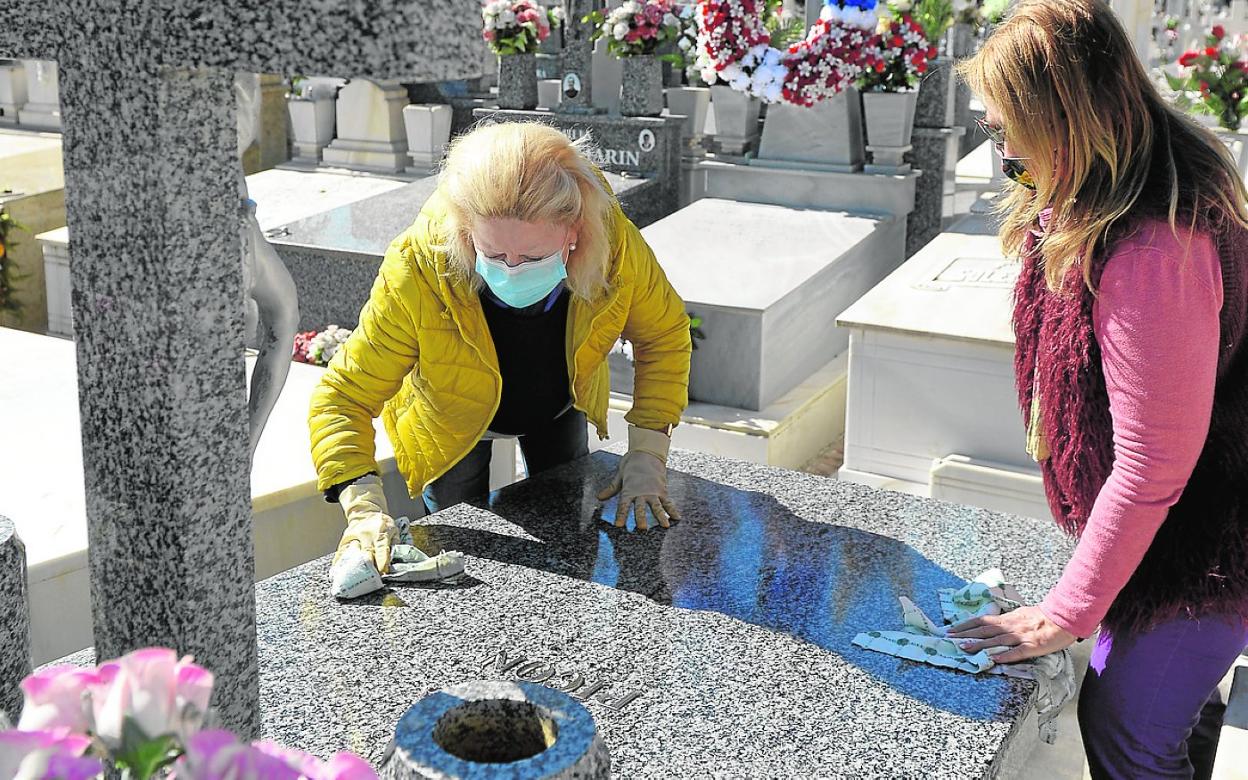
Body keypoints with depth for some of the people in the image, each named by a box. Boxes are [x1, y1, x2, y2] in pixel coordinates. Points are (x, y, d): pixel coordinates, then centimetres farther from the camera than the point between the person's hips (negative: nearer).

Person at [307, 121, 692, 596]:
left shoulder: (614, 242, -37)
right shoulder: (418, 271, -43)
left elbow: (665, 335, -16)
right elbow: (344, 397, -34)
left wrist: (647, 457, -21)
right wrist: (365, 509, -49)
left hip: (560, 408, 3)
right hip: (453, 421, -2)